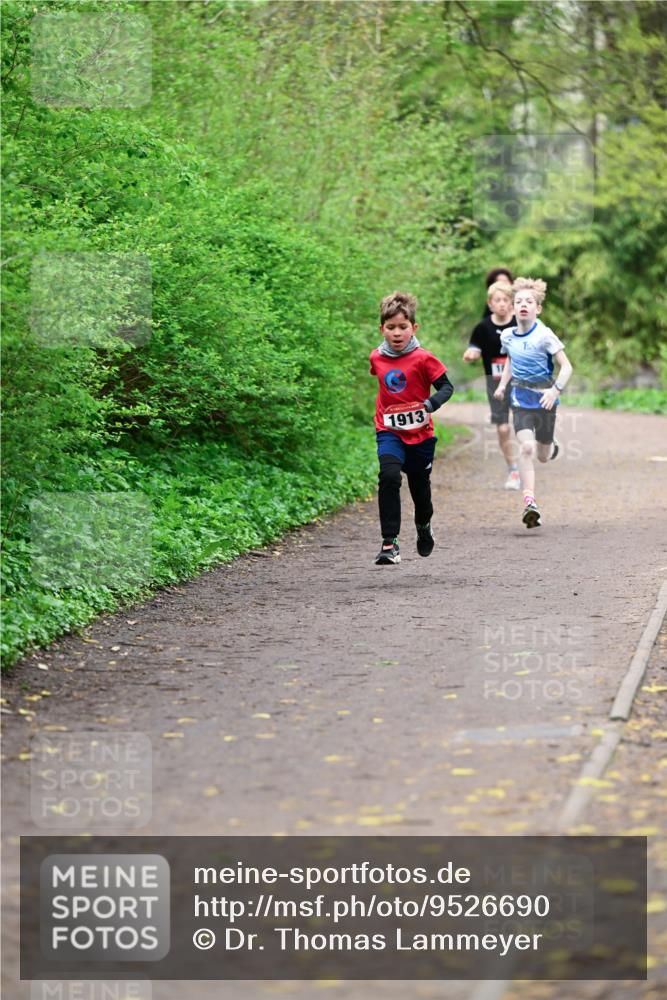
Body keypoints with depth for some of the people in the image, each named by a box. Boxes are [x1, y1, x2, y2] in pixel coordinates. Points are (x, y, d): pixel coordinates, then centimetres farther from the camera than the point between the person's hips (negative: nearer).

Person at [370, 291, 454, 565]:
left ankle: (424, 526, 50)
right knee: (389, 476, -25)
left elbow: (446, 386, -11)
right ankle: (389, 542, -25)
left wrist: (430, 404, -28)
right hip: (389, 432, 1)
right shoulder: (377, 358, -1)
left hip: (420, 433, -1)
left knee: (420, 486, 15)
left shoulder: (423, 358, -13)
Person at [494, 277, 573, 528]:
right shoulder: (507, 336, 0)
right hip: (520, 398, 2)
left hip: (544, 399, -2)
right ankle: (529, 501, -21)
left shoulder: (544, 336, -15)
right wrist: (502, 384, 8)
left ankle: (551, 444, 51)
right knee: (526, 447, -18)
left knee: (543, 456, 12)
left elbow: (566, 366, -12)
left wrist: (556, 390, -26)